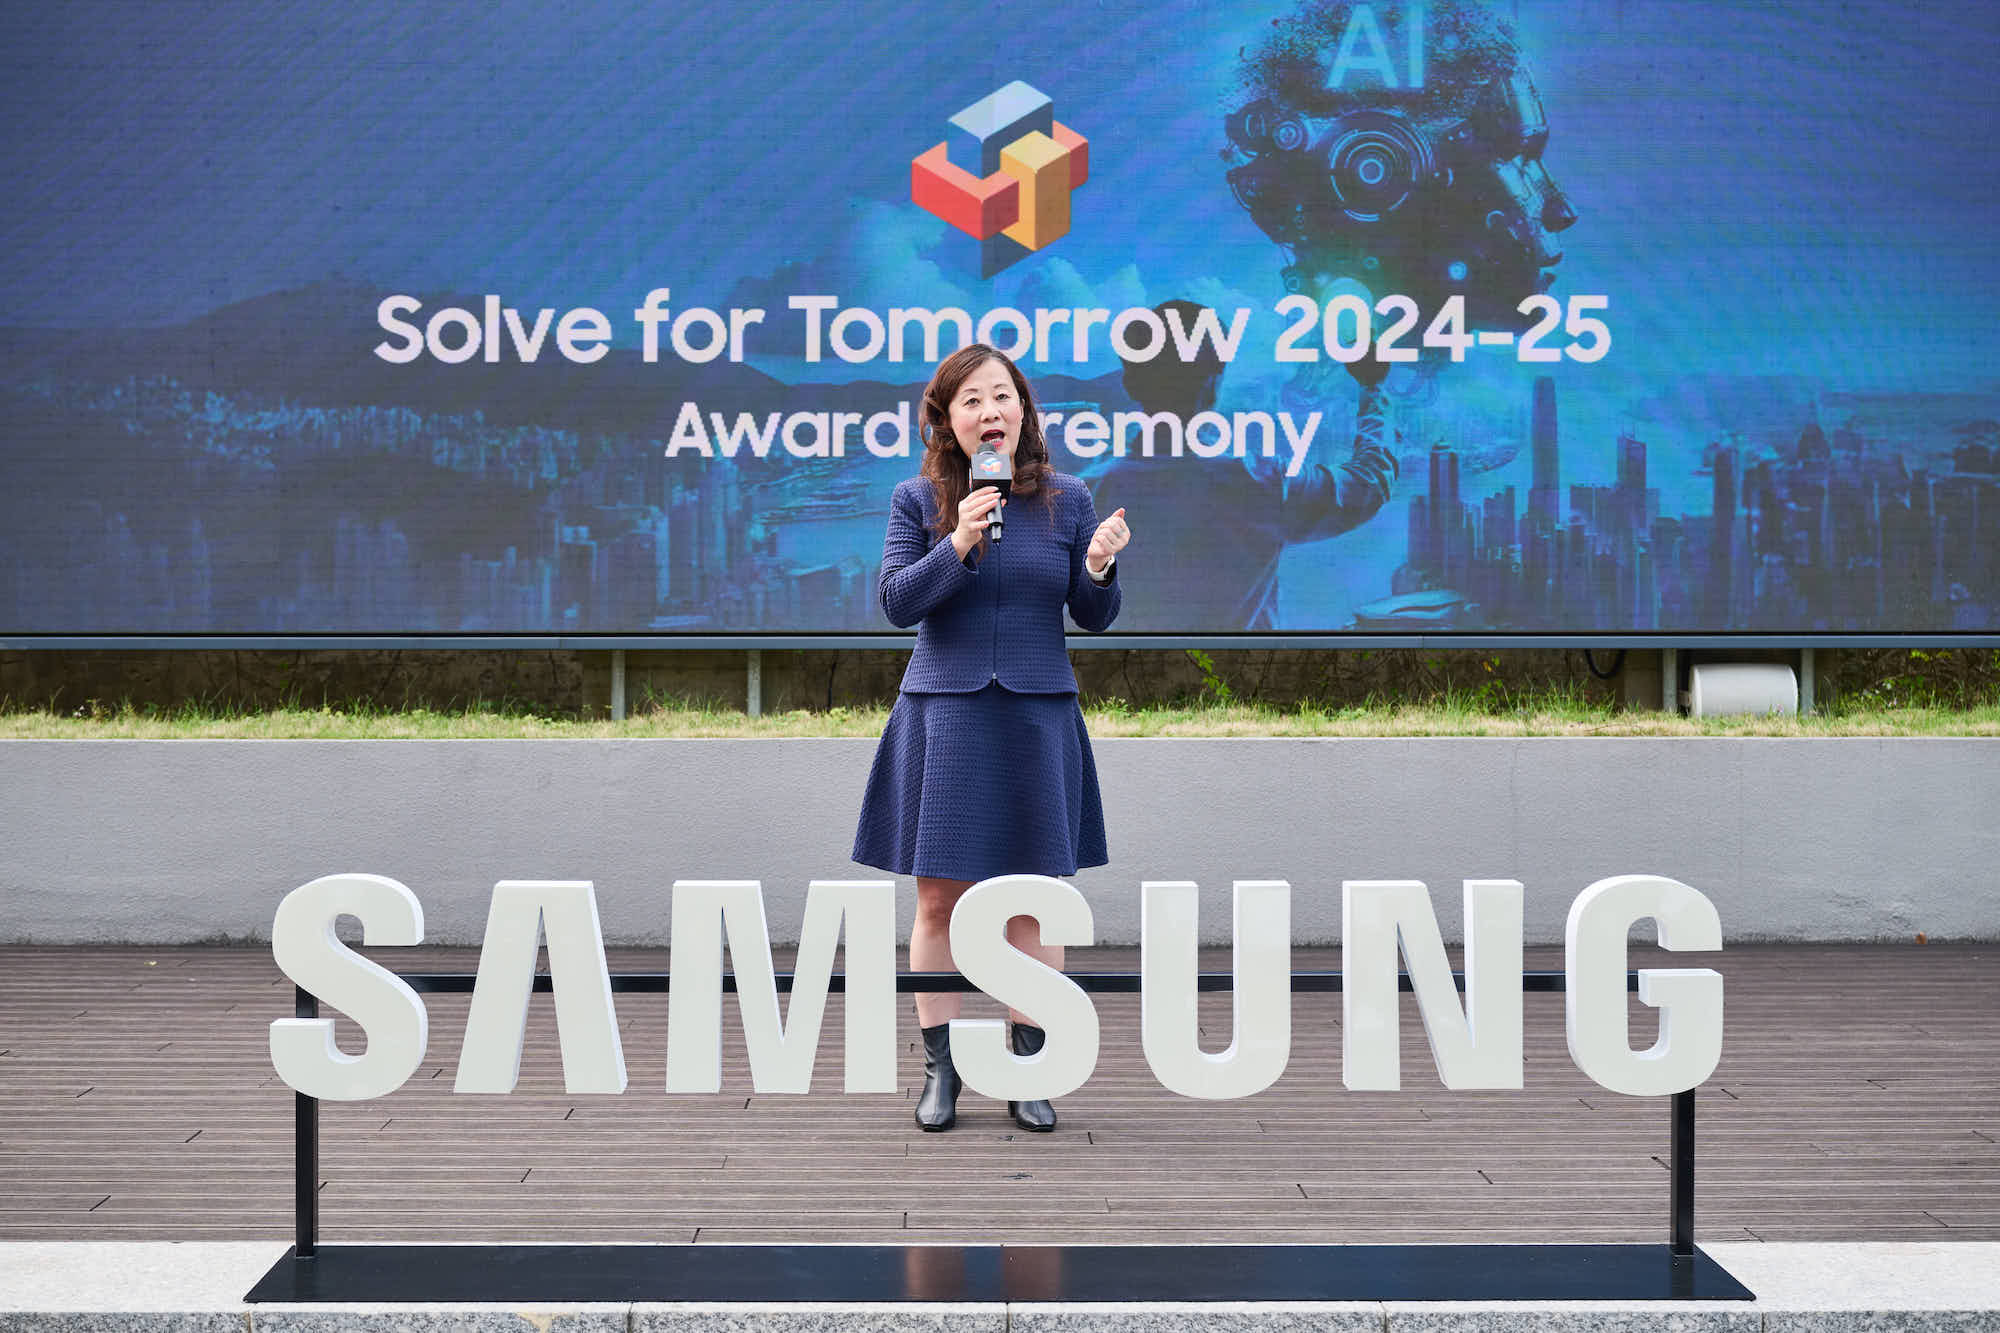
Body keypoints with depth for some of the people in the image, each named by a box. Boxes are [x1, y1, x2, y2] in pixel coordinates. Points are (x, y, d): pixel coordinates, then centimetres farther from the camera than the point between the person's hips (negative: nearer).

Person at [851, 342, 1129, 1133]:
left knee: (1030, 901, 4)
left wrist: (1098, 569, -15)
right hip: (943, 715, -1)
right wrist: (958, 545, -18)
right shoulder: (918, 500, 2)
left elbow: (1094, 619, 5)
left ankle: (1026, 1071, 13)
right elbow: (896, 603, -6)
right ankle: (939, 1069, 13)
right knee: (939, 899, 2)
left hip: (1036, 718, 1)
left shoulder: (1065, 501, 5)